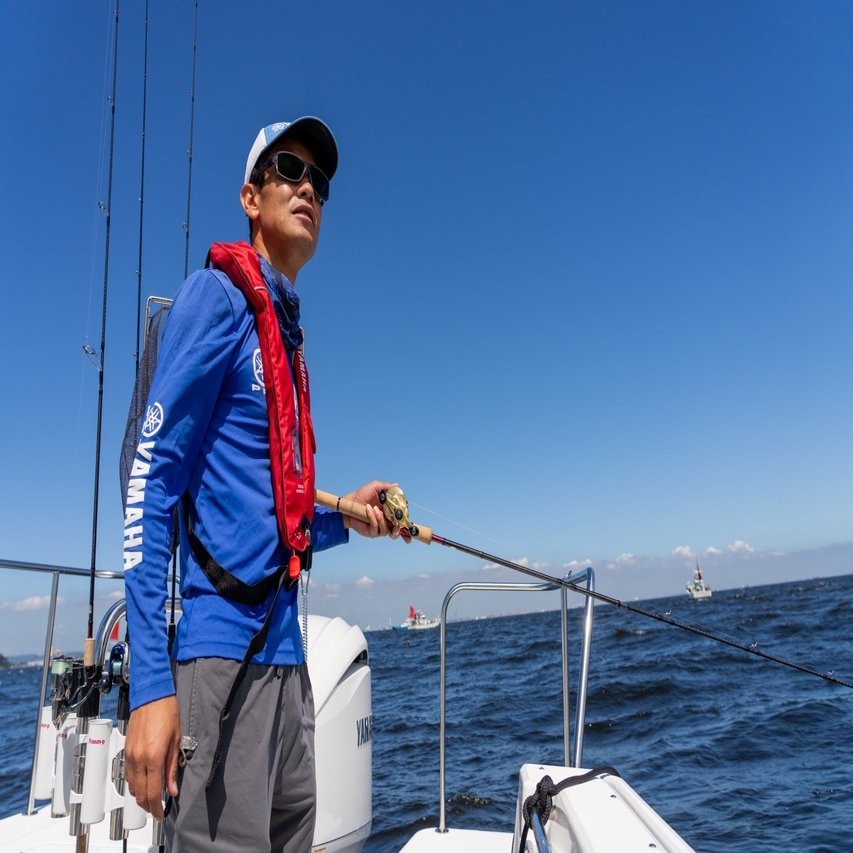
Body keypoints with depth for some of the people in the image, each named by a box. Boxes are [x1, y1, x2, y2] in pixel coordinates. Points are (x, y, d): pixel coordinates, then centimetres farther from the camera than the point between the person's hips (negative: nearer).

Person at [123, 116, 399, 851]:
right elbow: (151, 485, -14)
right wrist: (151, 685, -19)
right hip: (219, 645, -8)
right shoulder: (217, 295, -5)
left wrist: (344, 517, 5)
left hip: (284, 652, 8)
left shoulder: (288, 332, 17)